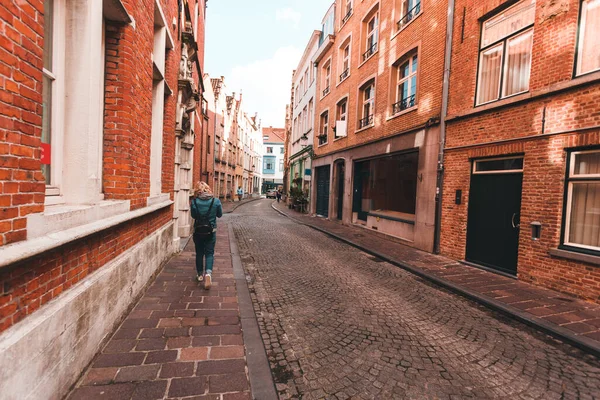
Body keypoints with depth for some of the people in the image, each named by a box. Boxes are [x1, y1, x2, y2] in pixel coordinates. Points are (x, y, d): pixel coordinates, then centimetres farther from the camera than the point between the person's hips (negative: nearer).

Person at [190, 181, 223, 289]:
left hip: (198, 231, 1)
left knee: (199, 253, 16)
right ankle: (208, 272, -12)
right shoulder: (216, 201, -10)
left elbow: (193, 215, 0)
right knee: (209, 253, 8)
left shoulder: (194, 202, -12)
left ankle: (200, 274, 28)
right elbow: (220, 214, 2)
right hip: (211, 231, 0)